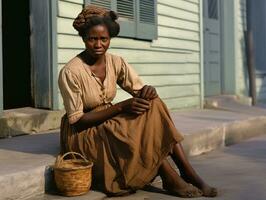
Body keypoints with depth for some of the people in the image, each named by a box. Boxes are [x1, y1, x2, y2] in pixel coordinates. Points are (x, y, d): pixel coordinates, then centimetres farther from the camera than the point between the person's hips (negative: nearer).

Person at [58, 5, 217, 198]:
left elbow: (139, 91, -1)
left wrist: (148, 91, -27)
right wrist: (121, 106, -27)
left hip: (111, 125, 5)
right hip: (82, 135, -5)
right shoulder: (70, 72, -19)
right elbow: (77, 121, -18)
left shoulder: (116, 63, -2)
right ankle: (171, 179, -17)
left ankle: (189, 172, -22)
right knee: (141, 125, -28)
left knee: (152, 105, -20)